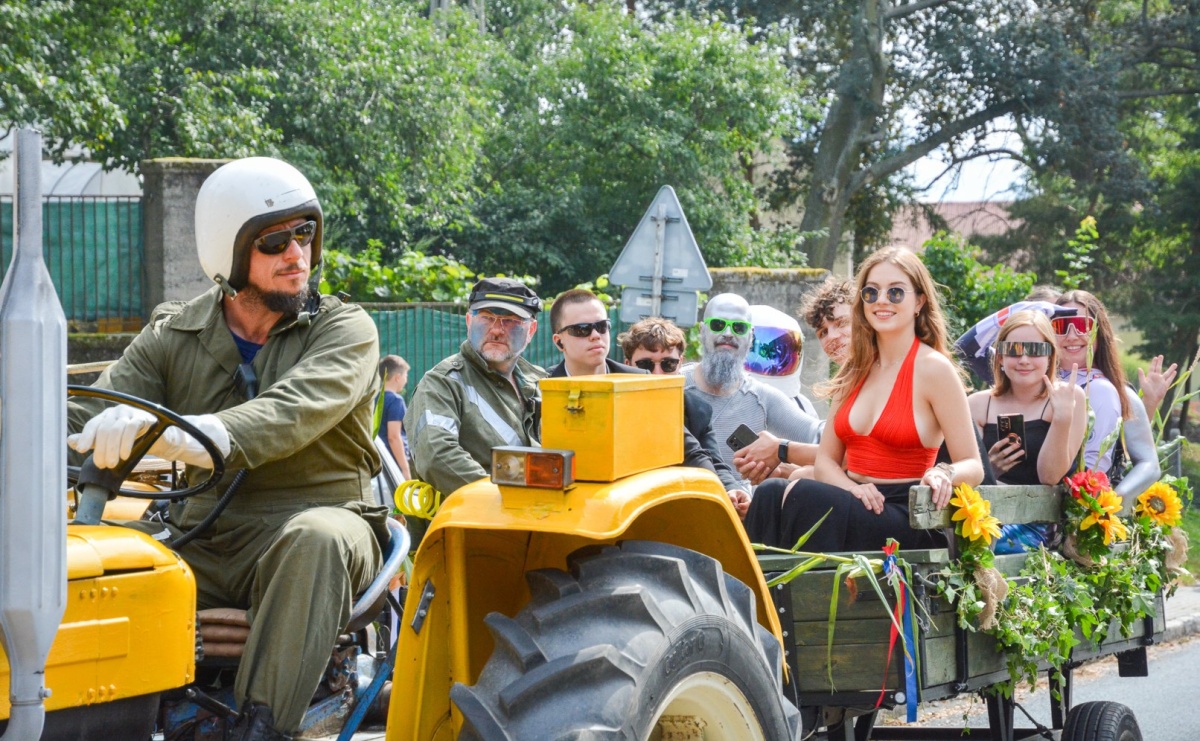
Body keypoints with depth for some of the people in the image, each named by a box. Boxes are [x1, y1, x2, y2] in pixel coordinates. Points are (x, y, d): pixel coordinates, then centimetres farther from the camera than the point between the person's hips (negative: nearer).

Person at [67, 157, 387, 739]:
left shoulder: (344, 331, -2)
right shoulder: (173, 336, 9)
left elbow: (293, 413, -23)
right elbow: (90, 417, -3)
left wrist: (176, 434, -42)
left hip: (317, 523, -3)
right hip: (206, 534, 3)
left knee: (315, 539, -38)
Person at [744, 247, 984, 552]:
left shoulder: (933, 369, -3)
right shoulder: (855, 372, 16)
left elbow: (973, 466, -3)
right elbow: (826, 459, 16)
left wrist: (944, 474, -27)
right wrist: (852, 489, -8)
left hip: (904, 520, -6)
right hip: (855, 503, 6)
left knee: (803, 496, -32)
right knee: (771, 492, -25)